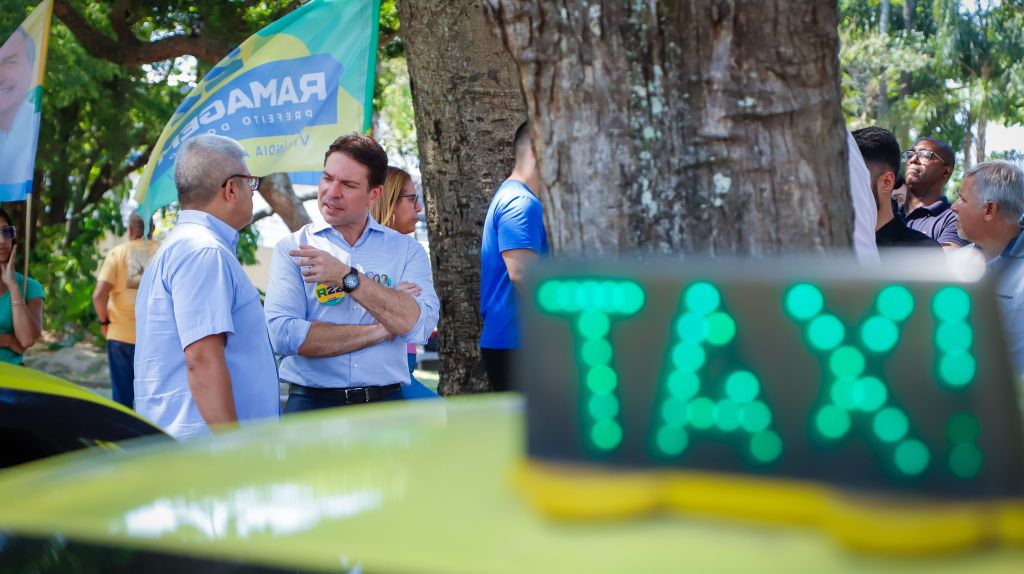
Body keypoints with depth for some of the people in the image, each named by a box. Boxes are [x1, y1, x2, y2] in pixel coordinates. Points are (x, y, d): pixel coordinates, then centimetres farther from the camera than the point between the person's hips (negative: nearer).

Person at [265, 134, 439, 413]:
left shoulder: (407, 250, 6)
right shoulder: (291, 250, 3)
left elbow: (420, 325, -10)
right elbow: (283, 335, -12)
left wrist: (347, 277, -15)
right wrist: (381, 330, -9)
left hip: (385, 402, 1)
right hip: (312, 403, -1)